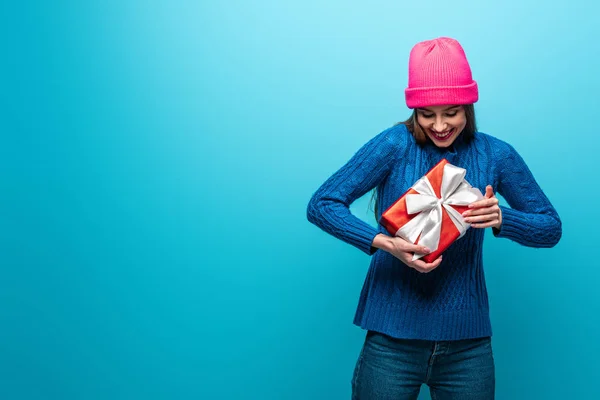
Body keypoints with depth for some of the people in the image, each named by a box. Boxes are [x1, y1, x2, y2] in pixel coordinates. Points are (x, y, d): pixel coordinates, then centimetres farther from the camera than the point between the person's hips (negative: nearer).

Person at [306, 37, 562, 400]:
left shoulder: (495, 154, 0)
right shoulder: (395, 144, -8)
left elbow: (551, 228, 5)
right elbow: (321, 205, -11)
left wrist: (501, 218, -16)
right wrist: (383, 242, -25)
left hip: (468, 341, 3)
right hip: (393, 335, -2)